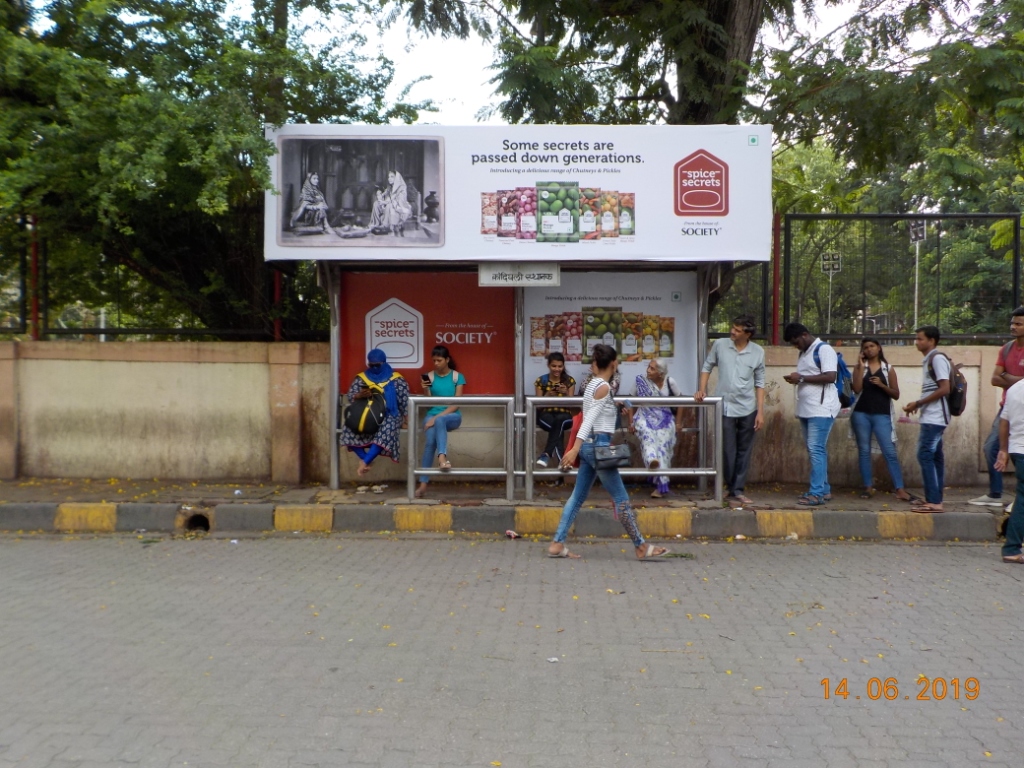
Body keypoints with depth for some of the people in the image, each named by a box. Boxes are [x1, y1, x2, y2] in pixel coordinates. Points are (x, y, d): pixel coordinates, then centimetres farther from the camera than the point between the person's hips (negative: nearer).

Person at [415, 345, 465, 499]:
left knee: (440, 421, -38)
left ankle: (441, 457, -53)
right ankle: (423, 483, -32)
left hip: (452, 416, -1)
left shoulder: (457, 376, 2)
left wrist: (437, 417, -14)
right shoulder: (430, 376, 7)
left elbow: (456, 404, -5)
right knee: (430, 440, -29)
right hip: (432, 415, 1)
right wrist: (425, 390, -13)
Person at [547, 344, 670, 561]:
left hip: (590, 444, 10)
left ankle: (557, 544, 9)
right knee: (621, 498, -2)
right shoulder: (603, 387, -13)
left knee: (578, 496, 10)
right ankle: (641, 547, 6)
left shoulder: (593, 384, 14)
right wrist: (575, 449, -26)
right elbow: (589, 419, -21)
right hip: (598, 444, -10)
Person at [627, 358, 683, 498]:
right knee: (647, 434, -33)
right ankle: (651, 459, -61)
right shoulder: (641, 381, -4)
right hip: (645, 417, 0)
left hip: (664, 420, 0)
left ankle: (660, 486, -2)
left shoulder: (669, 382, -3)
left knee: (663, 448, -10)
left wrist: (678, 422, 5)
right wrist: (631, 422, 0)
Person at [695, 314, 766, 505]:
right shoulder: (719, 345, -3)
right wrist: (702, 389, -2)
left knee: (744, 452, 8)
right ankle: (731, 488, 18)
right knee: (728, 452, 1)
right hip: (725, 407, -1)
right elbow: (707, 366, 10)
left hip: (748, 409, 1)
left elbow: (759, 383, 3)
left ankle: (738, 490, 18)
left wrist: (760, 411, 0)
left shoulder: (758, 352, -1)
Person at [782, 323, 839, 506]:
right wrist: (794, 379, 3)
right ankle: (824, 489, 18)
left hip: (821, 409, -9)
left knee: (816, 450, -12)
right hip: (806, 409, 9)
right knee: (814, 450, 11)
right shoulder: (804, 353, 19)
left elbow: (830, 376, -18)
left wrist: (801, 378, -17)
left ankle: (817, 493, -11)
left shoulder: (824, 349, -8)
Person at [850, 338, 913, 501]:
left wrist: (881, 385, -10)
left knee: (890, 452, -6)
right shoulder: (859, 367, 9)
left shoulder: (888, 368, 8)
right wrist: (861, 366, -7)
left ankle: (900, 490, -7)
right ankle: (868, 487, 10)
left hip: (882, 415, -1)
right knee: (864, 451, 3)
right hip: (861, 414, 1)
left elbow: (896, 395, 6)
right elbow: (857, 389, -7)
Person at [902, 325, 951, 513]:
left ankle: (934, 501, -11)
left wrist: (918, 403, -16)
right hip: (931, 416, 10)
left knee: (925, 456, -12)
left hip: (934, 417, -10)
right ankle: (935, 499, 14)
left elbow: (944, 389, -19)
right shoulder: (928, 360, 16)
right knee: (934, 457, 10)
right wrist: (917, 405, 8)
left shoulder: (937, 358, -12)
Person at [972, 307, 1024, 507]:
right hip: (1007, 407, 7)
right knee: (990, 448, 6)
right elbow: (994, 379, 2)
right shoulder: (1006, 349, 8)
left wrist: (1006, 377, -11)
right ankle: (994, 495, 16)